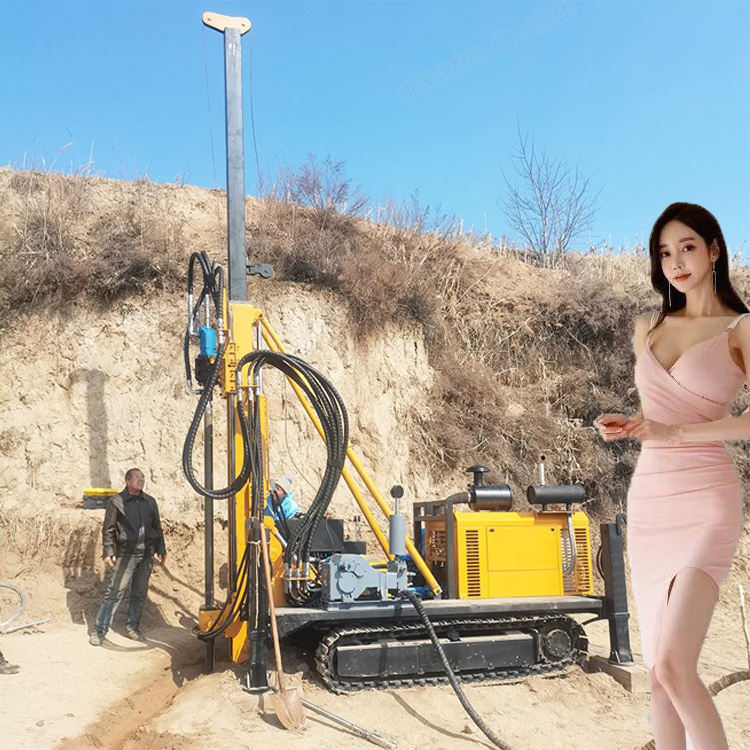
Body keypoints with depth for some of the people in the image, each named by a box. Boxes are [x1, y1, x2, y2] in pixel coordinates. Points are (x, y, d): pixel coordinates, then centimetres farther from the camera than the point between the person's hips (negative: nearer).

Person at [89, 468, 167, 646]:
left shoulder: (150, 502, 12)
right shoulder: (116, 502, -1)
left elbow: (157, 527, 16)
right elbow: (108, 529, -1)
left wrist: (161, 549, 12)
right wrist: (108, 551, -8)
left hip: (146, 554, 4)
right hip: (125, 554, -4)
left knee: (140, 593, 9)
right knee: (115, 591, -6)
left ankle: (132, 627, 22)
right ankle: (99, 630, 1)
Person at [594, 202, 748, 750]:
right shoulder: (648, 329, 15)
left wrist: (675, 432, -18)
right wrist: (624, 426, 4)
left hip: (705, 504, -5)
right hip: (647, 502, 6)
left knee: (673, 666, -18)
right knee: (659, 671, 7)